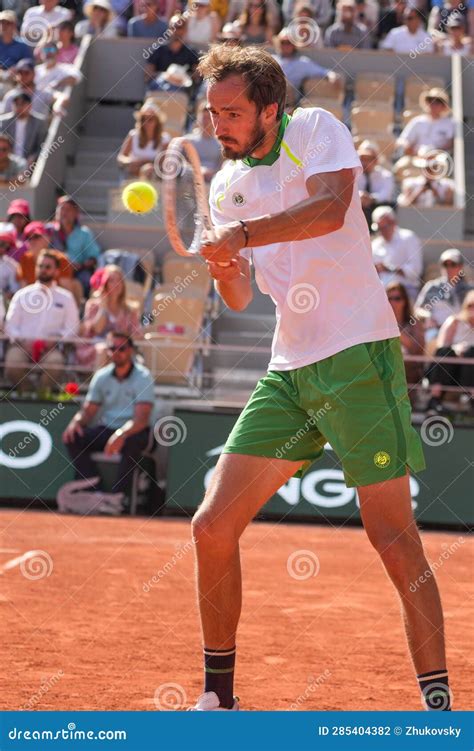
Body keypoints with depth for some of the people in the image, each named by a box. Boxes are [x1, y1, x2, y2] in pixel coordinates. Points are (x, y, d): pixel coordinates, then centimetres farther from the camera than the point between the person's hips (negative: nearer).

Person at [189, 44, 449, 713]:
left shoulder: (315, 129, -3)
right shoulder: (227, 185, 14)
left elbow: (330, 208, -22)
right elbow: (240, 298, 10)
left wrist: (244, 234, -26)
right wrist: (224, 270, -11)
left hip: (358, 355, -6)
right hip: (288, 373, 6)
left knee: (393, 537, -10)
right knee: (213, 527, 1)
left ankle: (438, 705, -2)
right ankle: (218, 695, 15)